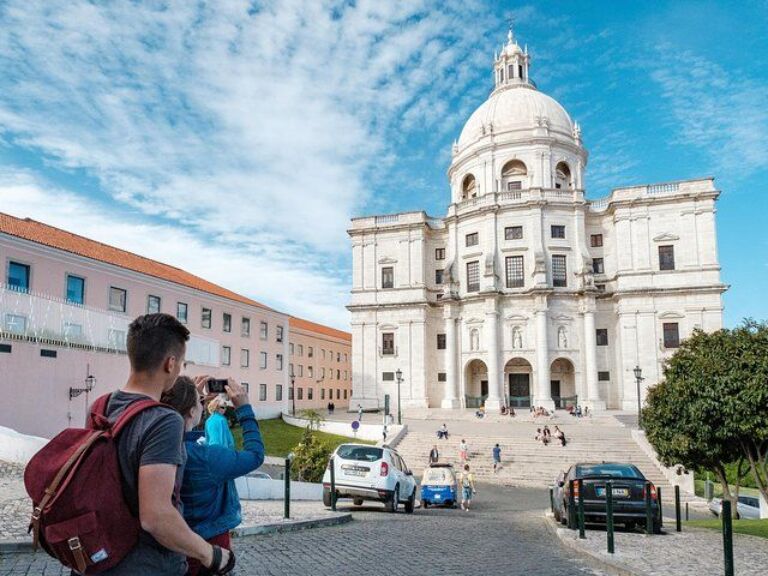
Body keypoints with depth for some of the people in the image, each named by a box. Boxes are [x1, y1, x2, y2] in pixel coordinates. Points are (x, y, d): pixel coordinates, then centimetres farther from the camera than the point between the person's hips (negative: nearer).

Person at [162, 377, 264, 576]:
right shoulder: (205, 456, -32)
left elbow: (183, 435, 13)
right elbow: (255, 455, -18)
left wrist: (194, 397, 5)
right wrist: (244, 408, -14)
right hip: (209, 544, -6)